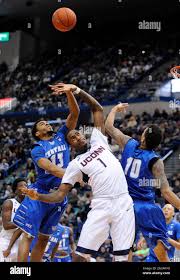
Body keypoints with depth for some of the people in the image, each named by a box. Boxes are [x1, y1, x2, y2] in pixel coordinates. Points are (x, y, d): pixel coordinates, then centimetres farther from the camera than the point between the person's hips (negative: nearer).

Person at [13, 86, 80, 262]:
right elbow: (50, 168, -23)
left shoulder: (61, 137, 10)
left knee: (43, 238, 9)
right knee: (28, 235, -9)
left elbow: (75, 113, 2)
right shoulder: (37, 149, -5)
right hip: (40, 193, -5)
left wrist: (69, 92, -12)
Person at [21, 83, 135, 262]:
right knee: (80, 255, -11)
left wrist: (77, 90, 5)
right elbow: (60, 195, 4)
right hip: (101, 205, -2)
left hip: (123, 203, 2)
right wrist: (38, 196, -14)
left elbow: (97, 108, 16)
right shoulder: (75, 165, 9)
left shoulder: (98, 141, 17)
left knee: (122, 257, -1)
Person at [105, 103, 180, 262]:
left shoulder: (128, 144, -2)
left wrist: (115, 109, 29)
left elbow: (109, 127, 12)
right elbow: (166, 192, -16)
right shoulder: (155, 161, -11)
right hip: (146, 206, -4)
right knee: (159, 243, 0)